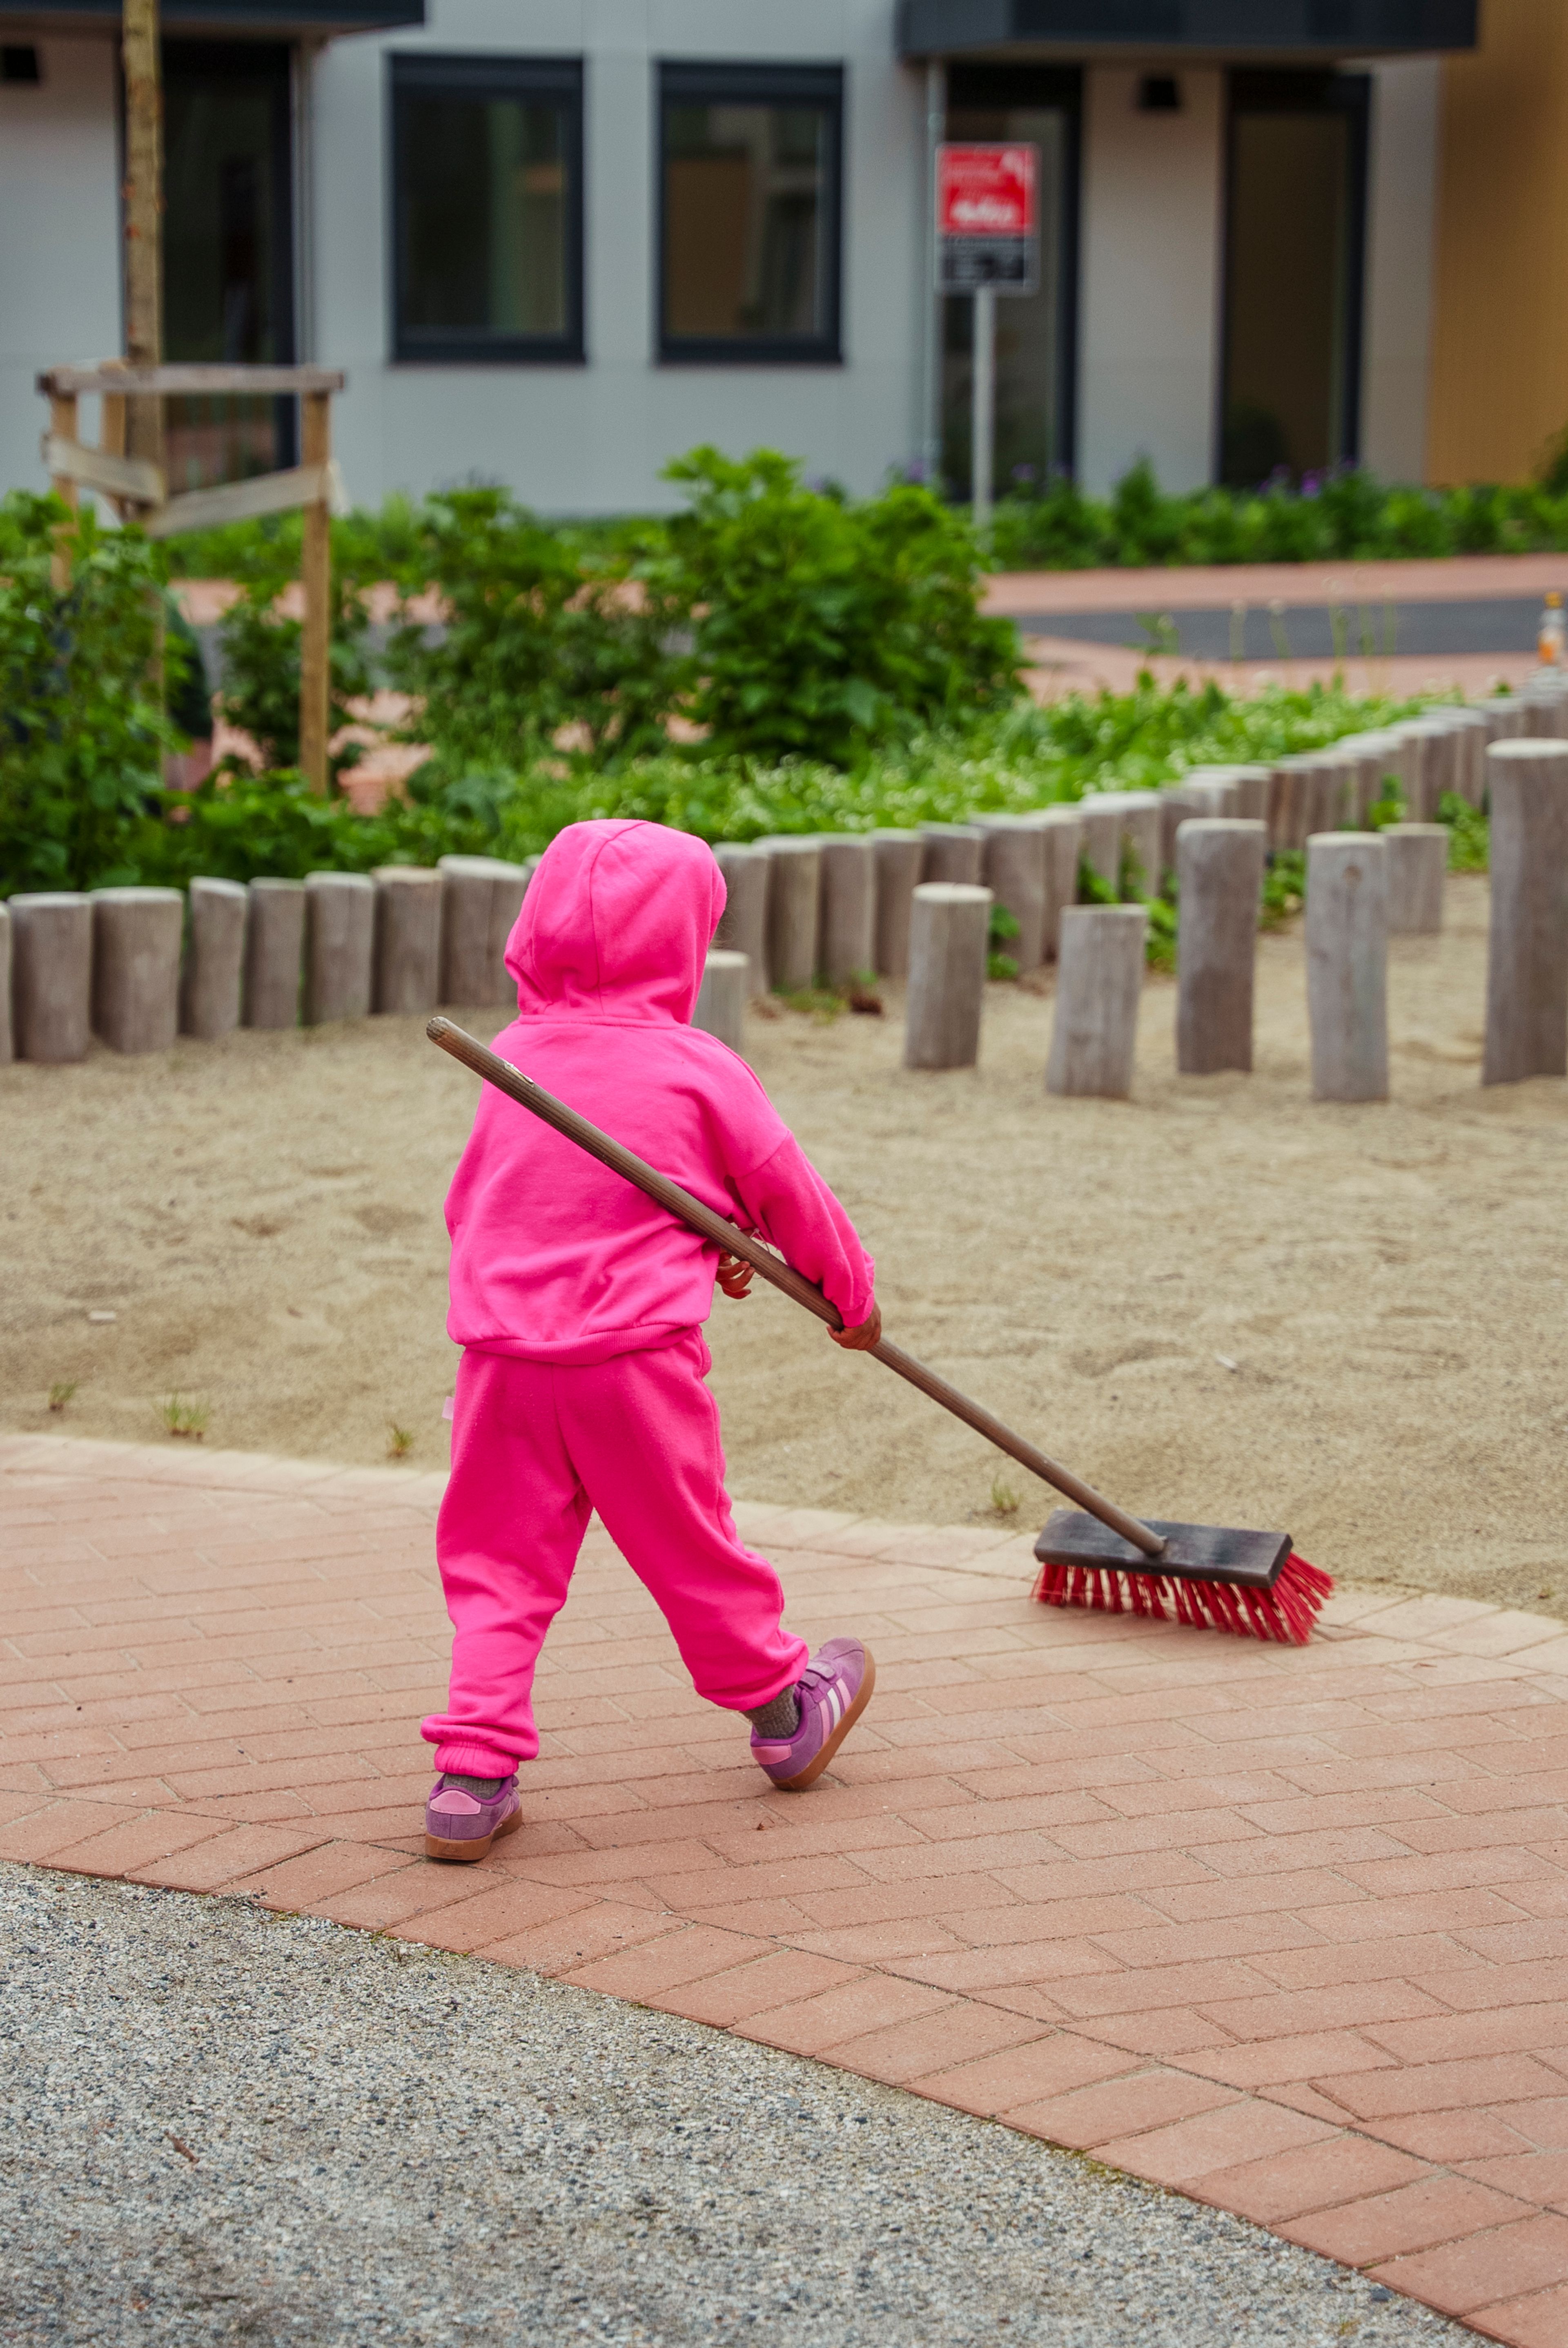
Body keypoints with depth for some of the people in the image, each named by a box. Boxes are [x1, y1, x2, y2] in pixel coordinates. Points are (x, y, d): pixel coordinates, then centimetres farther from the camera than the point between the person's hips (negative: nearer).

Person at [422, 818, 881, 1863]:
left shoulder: (512, 1060, 8)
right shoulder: (699, 1071, -5)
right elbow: (790, 1196, 5)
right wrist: (854, 1293, 24)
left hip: (504, 1353, 3)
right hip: (634, 1358, -3)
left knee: (498, 1567, 7)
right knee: (691, 1548, 13)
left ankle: (474, 1774, -1)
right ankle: (781, 1709, 33)